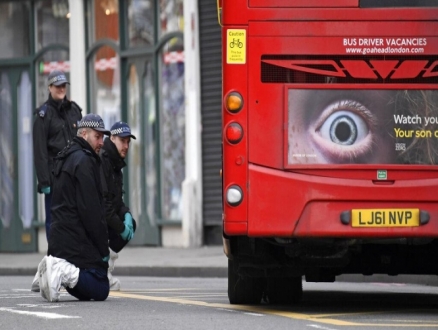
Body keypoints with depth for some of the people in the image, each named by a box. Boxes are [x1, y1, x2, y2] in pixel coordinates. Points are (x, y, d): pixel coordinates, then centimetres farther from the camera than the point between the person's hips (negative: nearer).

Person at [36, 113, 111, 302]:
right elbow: (91, 210, -17)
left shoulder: (64, 159, 20)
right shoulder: (84, 161, -12)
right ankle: (64, 273, -26)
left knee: (84, 292, 16)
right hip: (78, 242, -9)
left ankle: (56, 269, -5)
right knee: (100, 290, -8)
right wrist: (103, 250, -12)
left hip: (58, 238, 9)